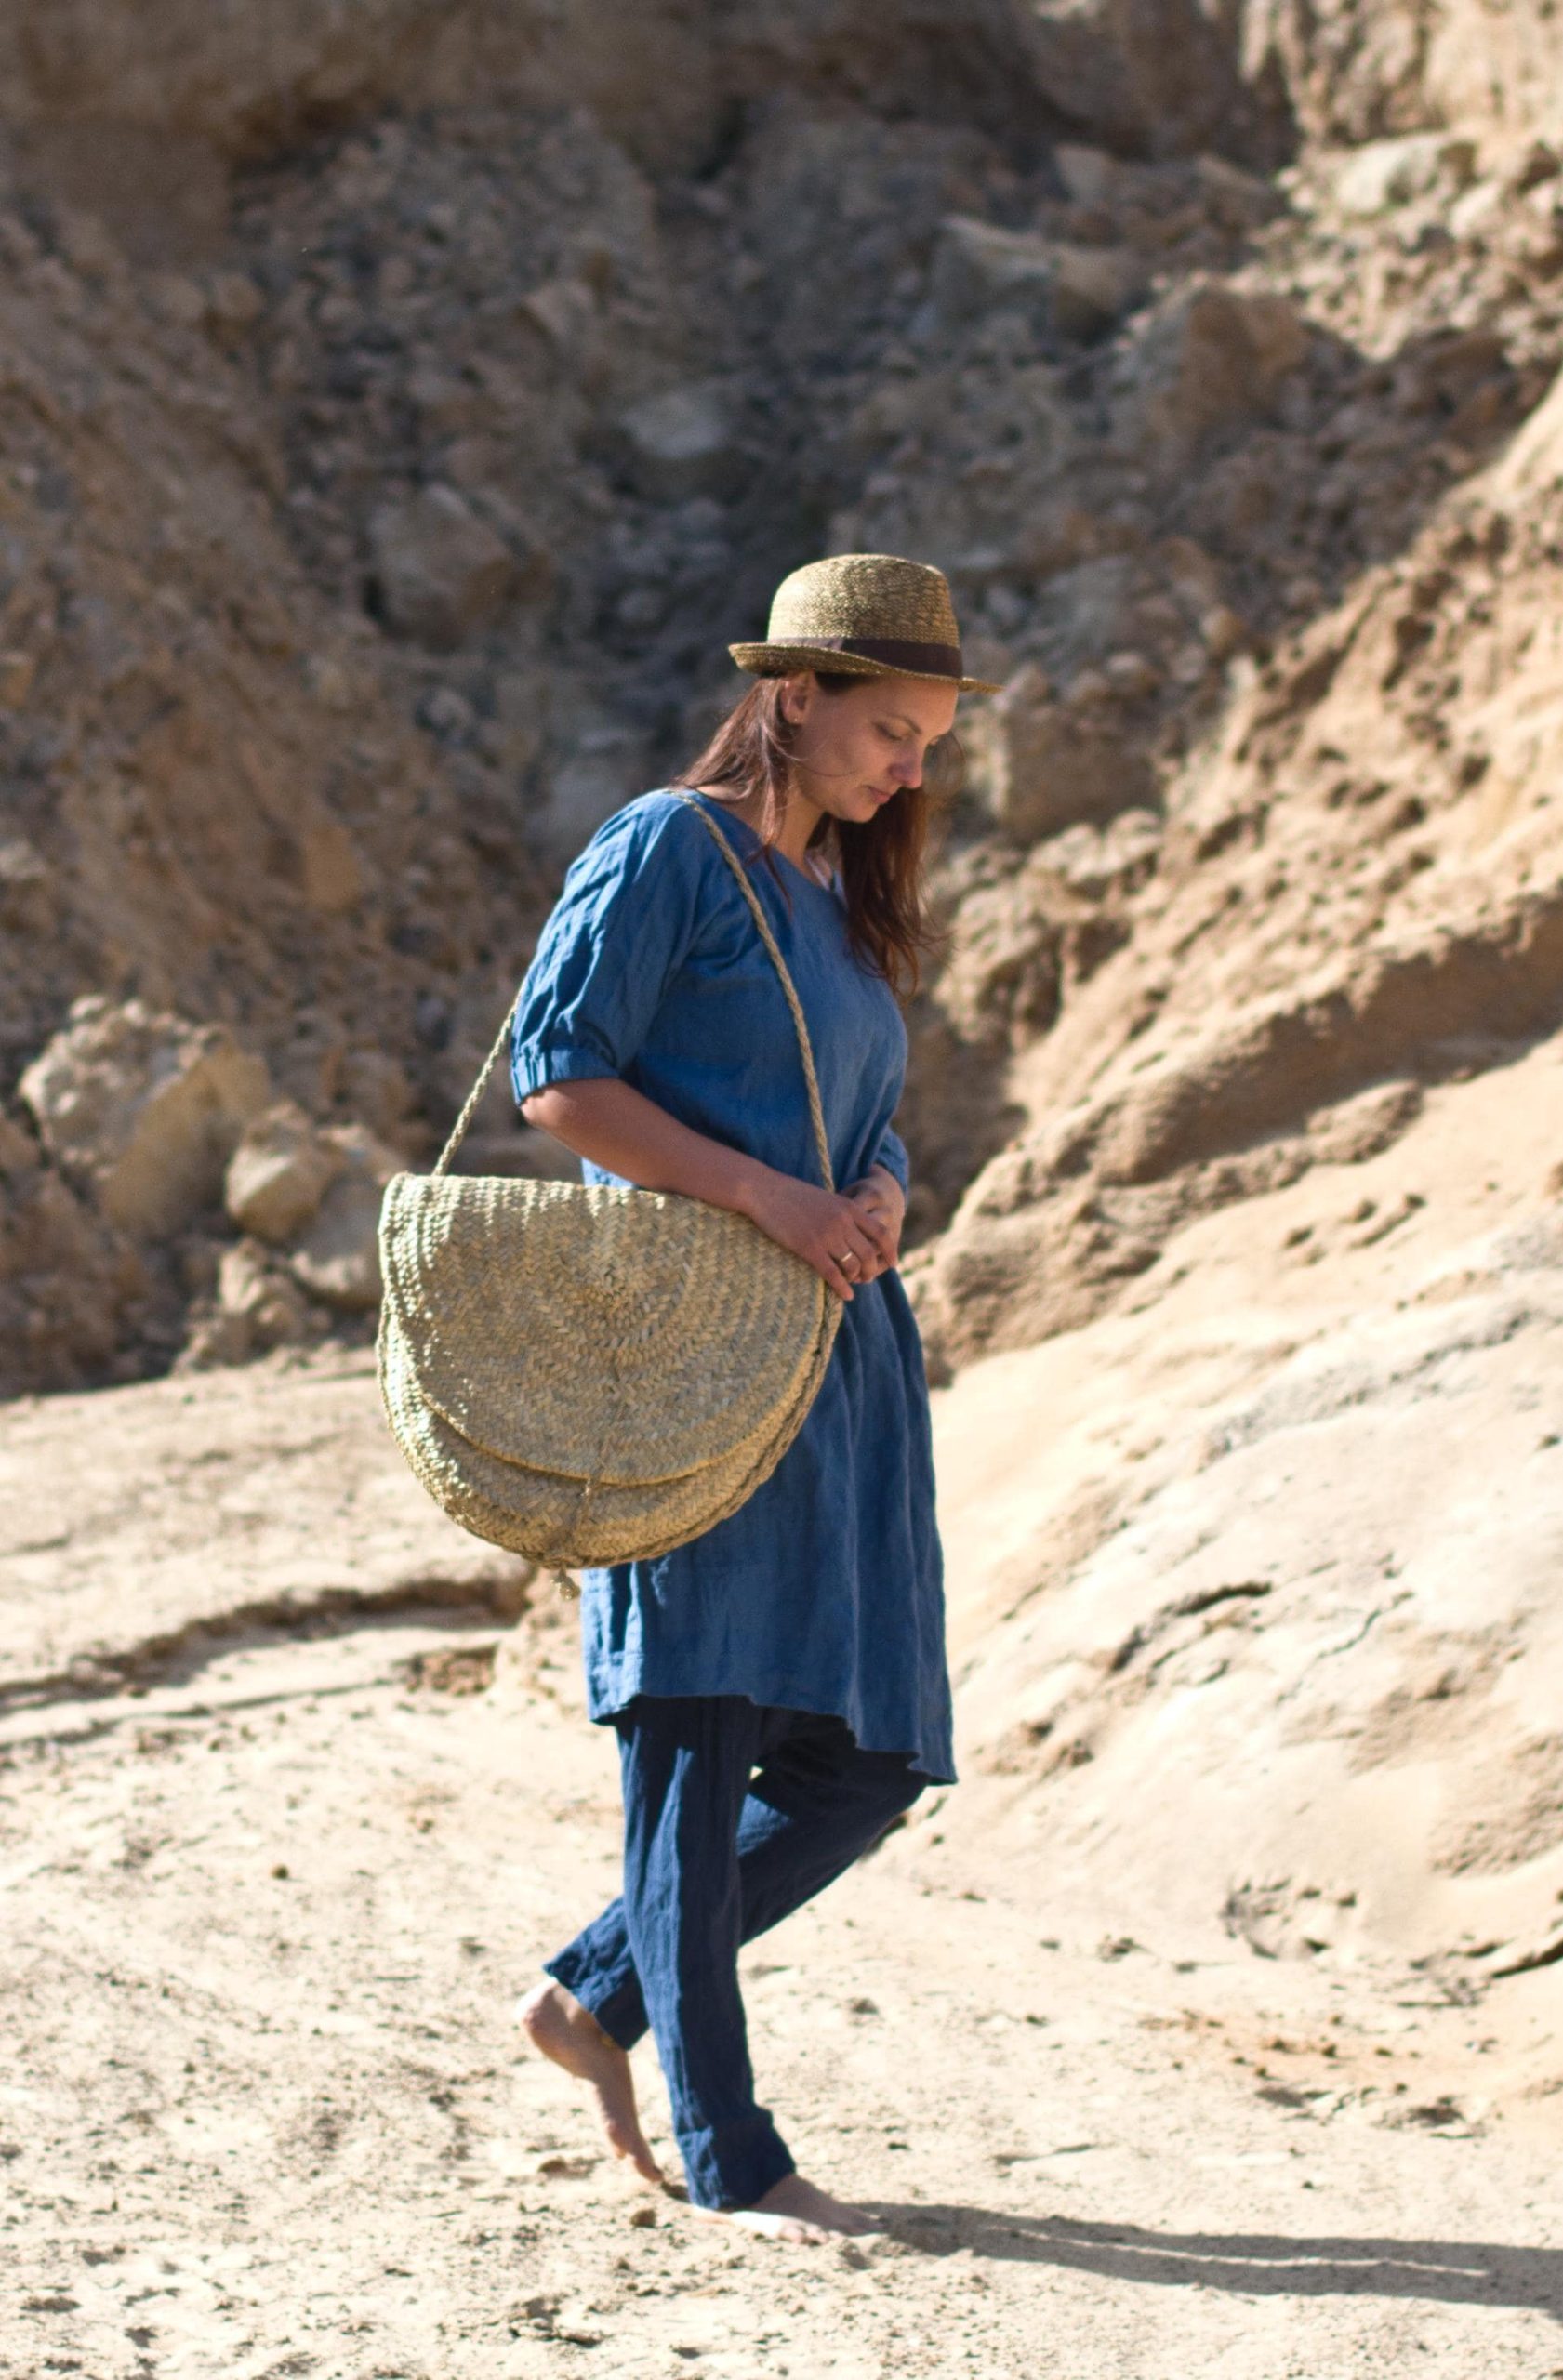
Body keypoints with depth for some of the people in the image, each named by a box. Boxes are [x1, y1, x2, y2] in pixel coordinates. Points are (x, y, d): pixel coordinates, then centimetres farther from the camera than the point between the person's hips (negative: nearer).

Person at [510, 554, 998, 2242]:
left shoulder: (845, 901, 21)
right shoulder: (668, 850, -3)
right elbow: (555, 1073, -11)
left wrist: (880, 1203, 1)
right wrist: (765, 1195, -17)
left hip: (836, 1354, 8)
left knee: (867, 1765, 4)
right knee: (700, 1738, -5)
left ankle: (598, 1995, 21)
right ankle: (724, 2152, 1)